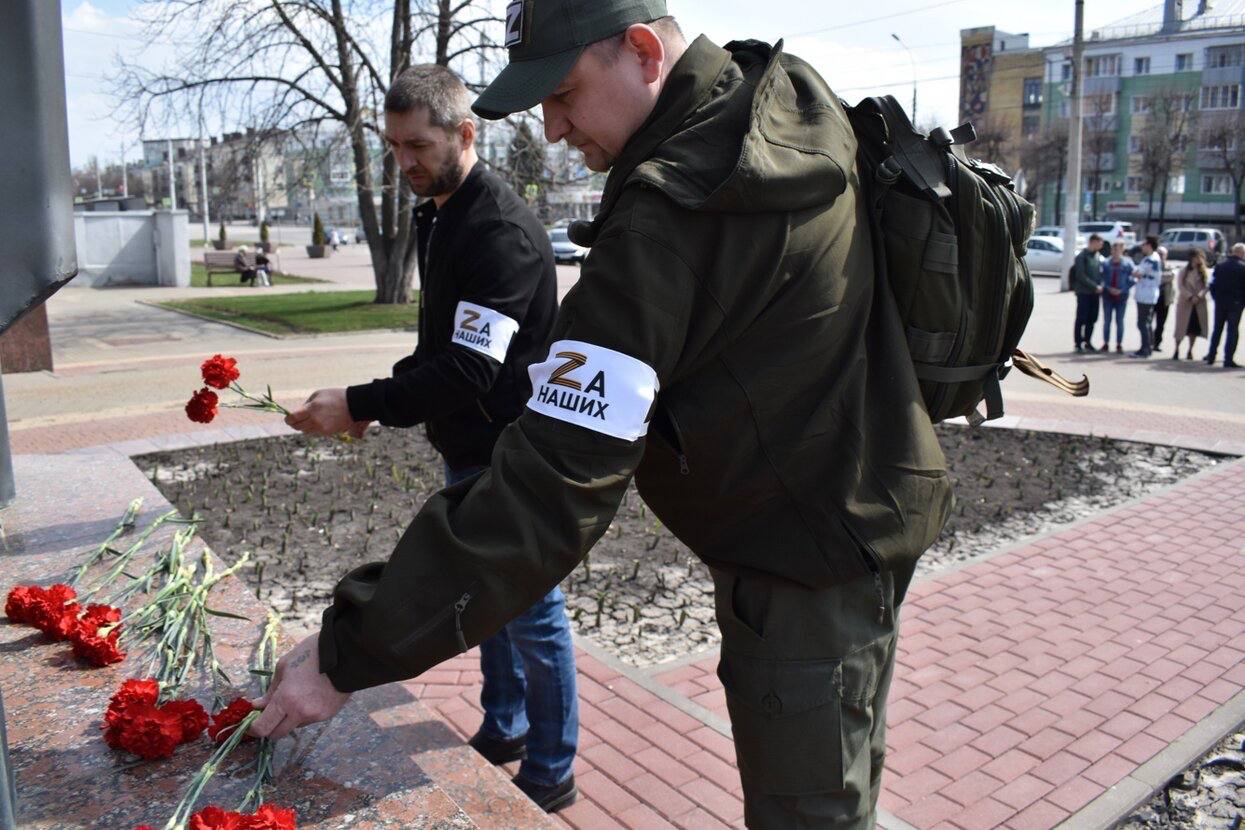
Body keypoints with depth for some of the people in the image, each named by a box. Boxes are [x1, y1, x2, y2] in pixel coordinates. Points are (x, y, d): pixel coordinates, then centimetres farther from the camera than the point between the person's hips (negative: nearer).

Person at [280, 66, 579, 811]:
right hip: (469, 449, 10)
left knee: (530, 613, 4)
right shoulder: (437, 215, 9)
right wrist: (382, 398, 2)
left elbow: (470, 370, -28)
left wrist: (361, 405, -25)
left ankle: (551, 773, 22)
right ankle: (503, 729, 41)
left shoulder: (503, 229, -22)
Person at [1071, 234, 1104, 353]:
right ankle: (1078, 344, 2)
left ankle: (1087, 342, 19)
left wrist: (1100, 286, -1)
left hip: (1095, 293, 6)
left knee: (1092, 319, 8)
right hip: (1084, 292, -6)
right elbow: (1081, 276, -13)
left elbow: (1100, 272, 18)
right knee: (1081, 319, -3)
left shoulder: (1098, 256, 12)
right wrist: (1095, 286, -15)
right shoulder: (1082, 256, -8)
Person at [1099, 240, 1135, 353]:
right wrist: (1108, 288, -10)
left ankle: (1119, 344, 10)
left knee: (1120, 321, 4)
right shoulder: (1106, 263, 3)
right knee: (1107, 320, 5)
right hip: (1108, 295, 2)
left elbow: (1132, 279, -4)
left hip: (1121, 296, -2)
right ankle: (1106, 343, 12)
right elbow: (1102, 277, 5)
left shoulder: (1127, 263, -3)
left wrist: (1121, 290, -13)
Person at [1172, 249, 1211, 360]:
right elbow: (1180, 286, -5)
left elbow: (1207, 286, -3)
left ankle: (1190, 351, 12)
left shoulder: (1205, 272, 5)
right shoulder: (1184, 271, 2)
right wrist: (1190, 296, -17)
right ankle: (1177, 350, 7)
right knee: (1181, 326, -2)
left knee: (1194, 328, 3)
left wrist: (1198, 296, -19)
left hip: (1199, 304, 2)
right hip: (1185, 302, -1)